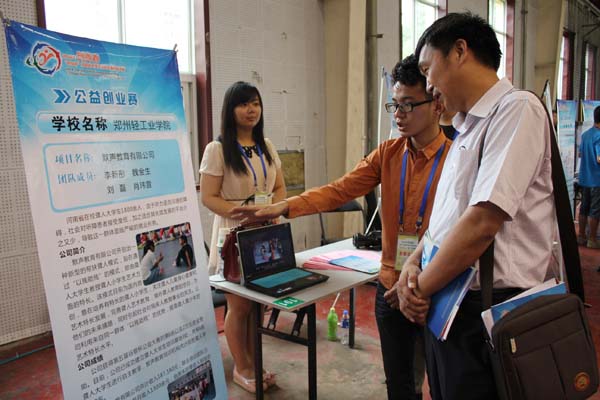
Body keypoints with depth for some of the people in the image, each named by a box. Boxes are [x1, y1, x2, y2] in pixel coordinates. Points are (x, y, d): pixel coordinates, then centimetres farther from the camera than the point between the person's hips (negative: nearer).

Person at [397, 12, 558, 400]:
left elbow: (483, 221, -24)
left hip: (488, 307, -8)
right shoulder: (468, 127, 12)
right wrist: (414, 263, 0)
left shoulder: (517, 109, -15)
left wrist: (421, 289, -13)